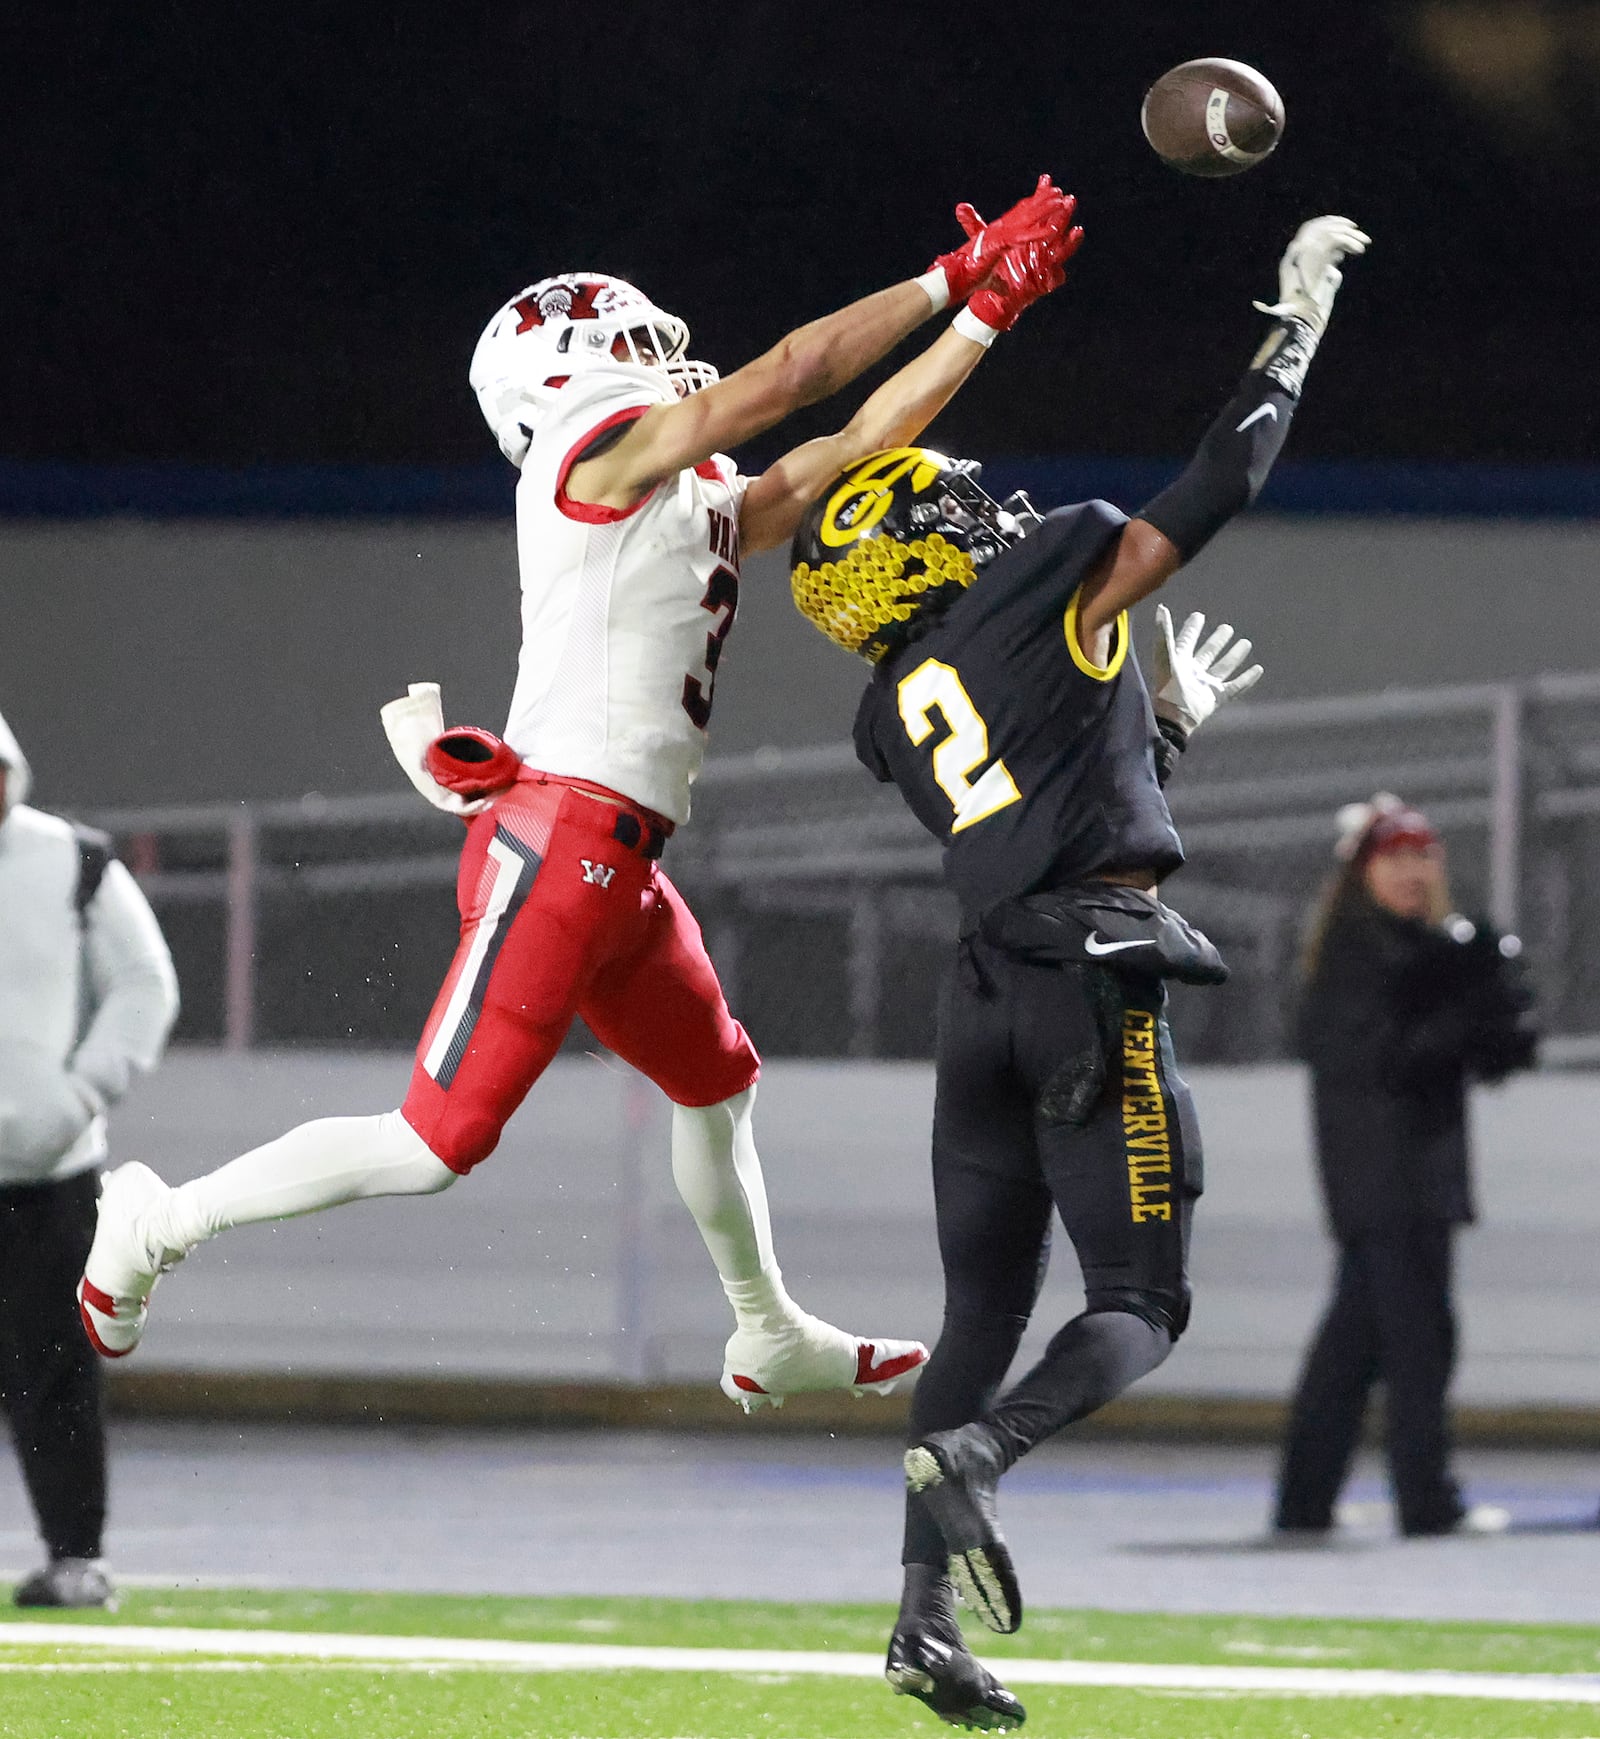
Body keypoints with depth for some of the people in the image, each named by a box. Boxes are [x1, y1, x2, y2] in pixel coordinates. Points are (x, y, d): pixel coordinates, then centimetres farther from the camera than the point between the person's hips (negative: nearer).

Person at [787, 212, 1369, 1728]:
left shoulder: (894, 714, 17)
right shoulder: (1046, 578, 0)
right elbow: (1218, 488, 2)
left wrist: (1168, 719, 37)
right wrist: (1299, 323, 13)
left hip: (983, 980, 6)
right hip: (1097, 973, -6)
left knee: (983, 1304, 10)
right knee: (1138, 1304, -3)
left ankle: (926, 1616, -1)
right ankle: (973, 1453, -31)